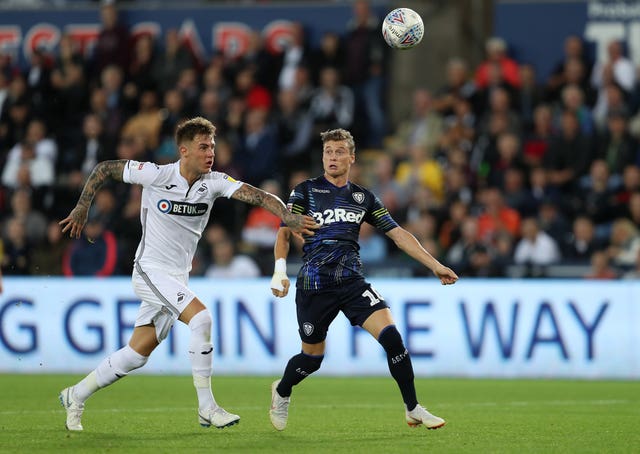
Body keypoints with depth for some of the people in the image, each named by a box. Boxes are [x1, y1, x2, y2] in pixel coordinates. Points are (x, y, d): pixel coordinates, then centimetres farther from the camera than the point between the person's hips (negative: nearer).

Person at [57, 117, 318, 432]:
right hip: (151, 271, -6)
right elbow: (104, 169, -4)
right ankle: (207, 409, -18)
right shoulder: (156, 175, -15)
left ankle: (76, 396, 27)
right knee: (201, 318, -24)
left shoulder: (213, 182, -5)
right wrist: (82, 208, 1)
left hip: (177, 278, 6)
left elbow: (257, 196, -18)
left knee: (137, 354, 9)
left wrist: (290, 219, -34)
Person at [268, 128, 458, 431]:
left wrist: (436, 266, 8)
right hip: (314, 286, -2)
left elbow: (398, 234, 13)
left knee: (390, 335, -17)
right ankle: (281, 392, 39)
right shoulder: (306, 191, 2)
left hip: (352, 281, 2)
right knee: (312, 357, 5)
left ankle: (413, 409, -7)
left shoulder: (364, 198, 12)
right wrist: (280, 270, -20)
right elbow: (284, 233, -3)